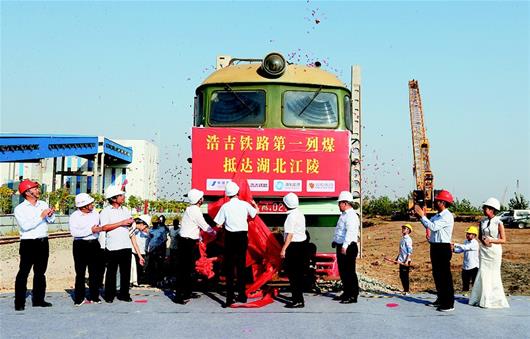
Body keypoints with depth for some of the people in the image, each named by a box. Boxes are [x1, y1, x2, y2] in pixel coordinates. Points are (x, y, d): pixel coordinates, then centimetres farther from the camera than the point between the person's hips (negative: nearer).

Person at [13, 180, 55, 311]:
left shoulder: (43, 204, 8)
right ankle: (19, 302, 3)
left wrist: (51, 215, -14)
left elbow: (51, 220, 8)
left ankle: (38, 299, 22)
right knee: (23, 273, -3)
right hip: (28, 243, -5)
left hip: (43, 242, 5)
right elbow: (25, 226, -18)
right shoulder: (20, 209, -6)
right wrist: (41, 216, -21)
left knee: (40, 272, 13)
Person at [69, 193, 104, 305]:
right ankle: (79, 299, 7)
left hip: (94, 244, 4)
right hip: (80, 245, -4)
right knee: (80, 273, 1)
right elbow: (74, 232, -18)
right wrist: (91, 230, -20)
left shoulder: (95, 214, 8)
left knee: (94, 272, 8)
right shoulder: (74, 216, -6)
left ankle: (94, 297, 17)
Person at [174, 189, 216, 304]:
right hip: (187, 242, -10)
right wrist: (215, 232, 6)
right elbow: (205, 227, -10)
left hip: (189, 241, 10)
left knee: (189, 268, 17)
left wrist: (199, 237, 19)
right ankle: (178, 296, -7)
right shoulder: (195, 211, -17)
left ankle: (188, 292, 27)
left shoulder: (190, 209, 12)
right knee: (183, 269, -8)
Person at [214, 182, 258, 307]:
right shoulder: (245, 204, -3)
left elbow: (218, 225, -5)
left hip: (230, 237, -2)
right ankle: (242, 295, 20)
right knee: (241, 266, 13)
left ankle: (229, 298, -1)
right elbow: (255, 212, 17)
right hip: (242, 236, 2)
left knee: (229, 268, 3)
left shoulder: (225, 207, -8)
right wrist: (254, 204, 37)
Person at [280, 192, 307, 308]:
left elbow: (290, 235, -21)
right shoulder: (300, 213, 11)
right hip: (302, 244, 10)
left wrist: (283, 249, -18)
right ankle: (298, 295, 32)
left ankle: (298, 300, -4)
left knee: (293, 274, -5)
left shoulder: (291, 216, -18)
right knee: (299, 272, 18)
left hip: (294, 246, -10)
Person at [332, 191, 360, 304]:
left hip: (348, 247, -10)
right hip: (341, 246, 10)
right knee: (342, 271, 16)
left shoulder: (351, 216, -16)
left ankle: (353, 296, 1)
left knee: (349, 272, -5)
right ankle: (346, 293, 26)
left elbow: (350, 232, -26)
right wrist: (335, 240, 19)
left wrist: (345, 246, -30)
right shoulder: (344, 215, 16)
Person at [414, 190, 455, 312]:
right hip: (435, 247, 9)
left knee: (445, 276, -5)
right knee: (436, 274, 16)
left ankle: (449, 304, 1)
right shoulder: (437, 215, 14)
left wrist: (422, 215, -19)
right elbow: (428, 225, 17)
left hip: (443, 248, -9)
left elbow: (433, 226, -25)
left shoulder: (447, 216, -15)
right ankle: (441, 299, 28)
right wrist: (421, 215, 7)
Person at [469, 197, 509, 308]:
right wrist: (483, 240, -6)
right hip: (484, 250, 5)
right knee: (483, 274, 4)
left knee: (494, 275, 2)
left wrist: (490, 240, -17)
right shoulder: (483, 221, 6)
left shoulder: (498, 223, -9)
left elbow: (503, 240, -8)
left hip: (494, 251, -5)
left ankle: (495, 300, 13)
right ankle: (483, 299, 12)